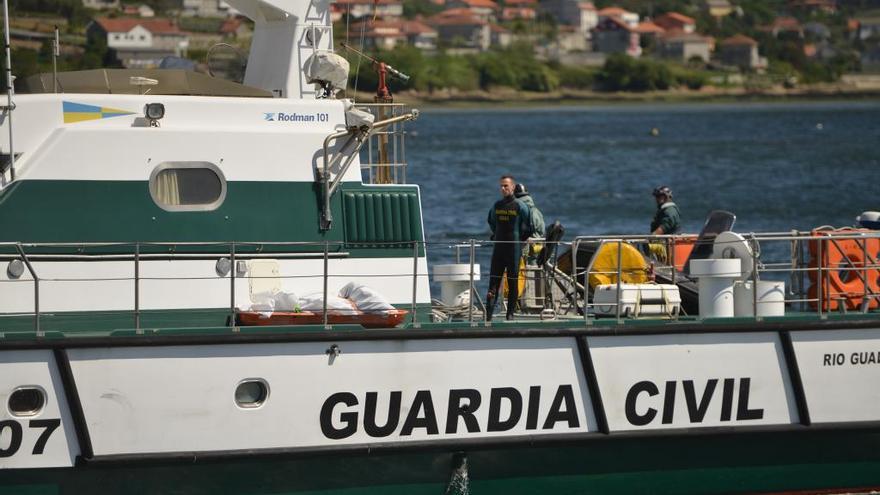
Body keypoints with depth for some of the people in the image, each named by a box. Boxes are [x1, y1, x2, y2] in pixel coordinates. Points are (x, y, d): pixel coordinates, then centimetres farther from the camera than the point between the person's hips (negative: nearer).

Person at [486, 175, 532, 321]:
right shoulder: (496, 205, 10)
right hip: (498, 248, 4)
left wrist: (519, 238, 2)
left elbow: (528, 227, -1)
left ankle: (510, 314, 7)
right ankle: (488, 314, -5)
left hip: (514, 249, -4)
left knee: (512, 282, 1)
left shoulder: (520, 206, -5)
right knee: (493, 282, -2)